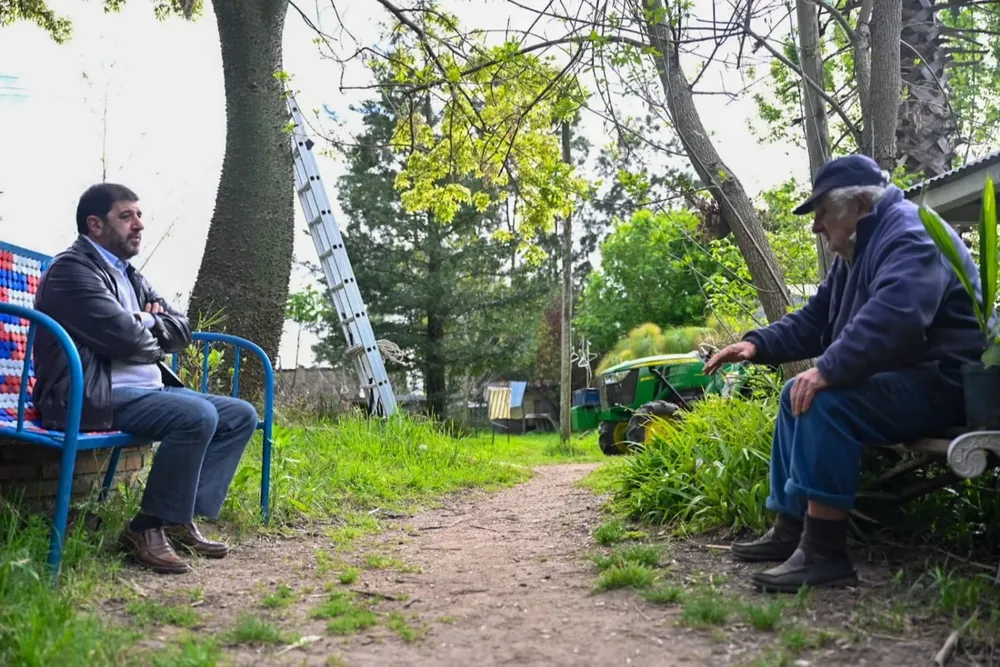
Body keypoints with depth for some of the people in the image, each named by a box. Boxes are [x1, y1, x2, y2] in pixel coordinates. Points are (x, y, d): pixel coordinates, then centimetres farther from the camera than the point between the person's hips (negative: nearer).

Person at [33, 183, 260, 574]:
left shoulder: (129, 276, 20)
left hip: (146, 391, 10)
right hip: (95, 398, -9)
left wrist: (144, 322, -5)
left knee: (241, 415, -1)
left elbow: (182, 330, 15)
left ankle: (181, 518, -2)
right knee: (198, 416, -31)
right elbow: (126, 338, -20)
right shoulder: (72, 269, -8)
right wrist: (155, 333, 2)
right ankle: (148, 527, -15)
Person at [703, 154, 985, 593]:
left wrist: (827, 369, -39)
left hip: (941, 383, -11)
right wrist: (757, 345, 2)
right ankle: (790, 529, 8)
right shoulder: (857, 249, 17)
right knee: (797, 395, 12)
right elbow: (815, 319, 16)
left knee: (825, 402, -29)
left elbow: (894, 315, -35)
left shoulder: (910, 234, -17)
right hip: (900, 377, 11)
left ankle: (824, 552, -26)